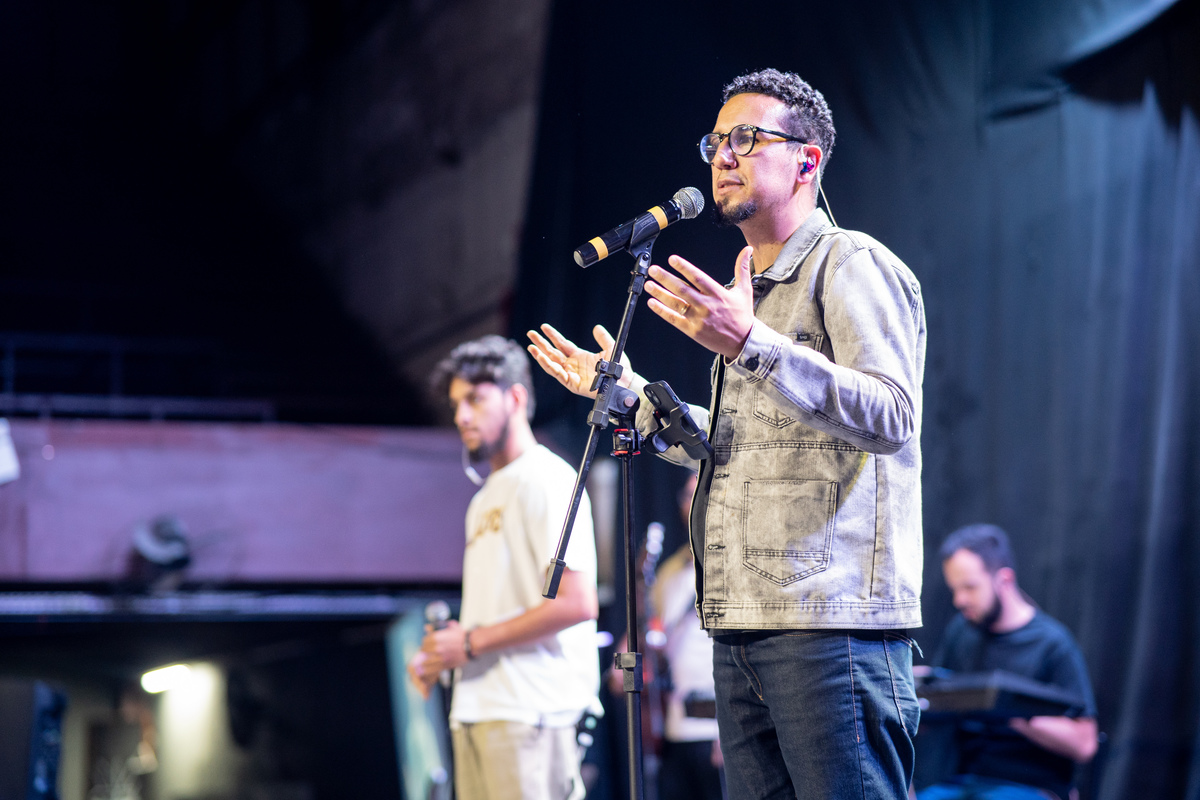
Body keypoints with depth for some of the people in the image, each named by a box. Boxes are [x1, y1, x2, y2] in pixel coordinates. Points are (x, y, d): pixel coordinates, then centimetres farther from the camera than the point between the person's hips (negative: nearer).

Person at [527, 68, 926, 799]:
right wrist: (625, 390, 31)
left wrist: (753, 346, -29)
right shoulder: (747, 291, 22)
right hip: (742, 628, 9)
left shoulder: (852, 263, -5)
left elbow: (889, 418, -20)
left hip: (830, 624, -9)